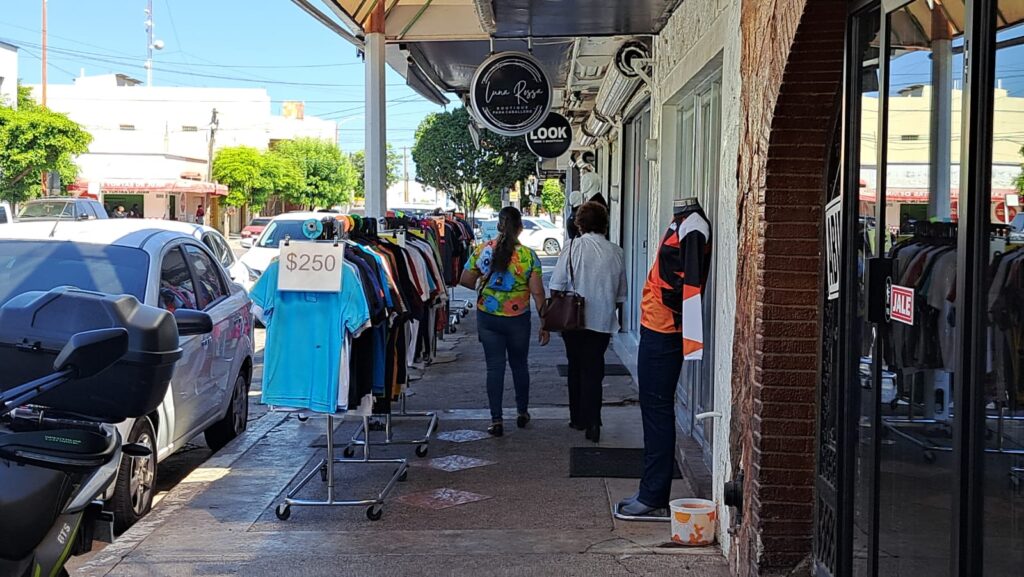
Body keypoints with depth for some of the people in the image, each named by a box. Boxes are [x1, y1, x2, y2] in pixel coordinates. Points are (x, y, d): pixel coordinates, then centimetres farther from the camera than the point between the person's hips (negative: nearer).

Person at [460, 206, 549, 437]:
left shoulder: (482, 250, -5)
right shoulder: (528, 256, -10)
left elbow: (465, 280, 0)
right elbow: (537, 292, -10)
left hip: (488, 317, 1)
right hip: (518, 320, -1)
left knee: (494, 367, 6)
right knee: (519, 364, 18)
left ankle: (496, 420, 5)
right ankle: (522, 412, 32)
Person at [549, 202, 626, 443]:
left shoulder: (573, 247, -8)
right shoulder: (616, 253, 1)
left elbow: (557, 286, -6)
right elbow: (620, 294, 8)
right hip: (603, 321, 1)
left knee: (576, 368, 14)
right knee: (594, 369, 5)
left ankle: (578, 418, 22)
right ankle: (592, 421, -4)